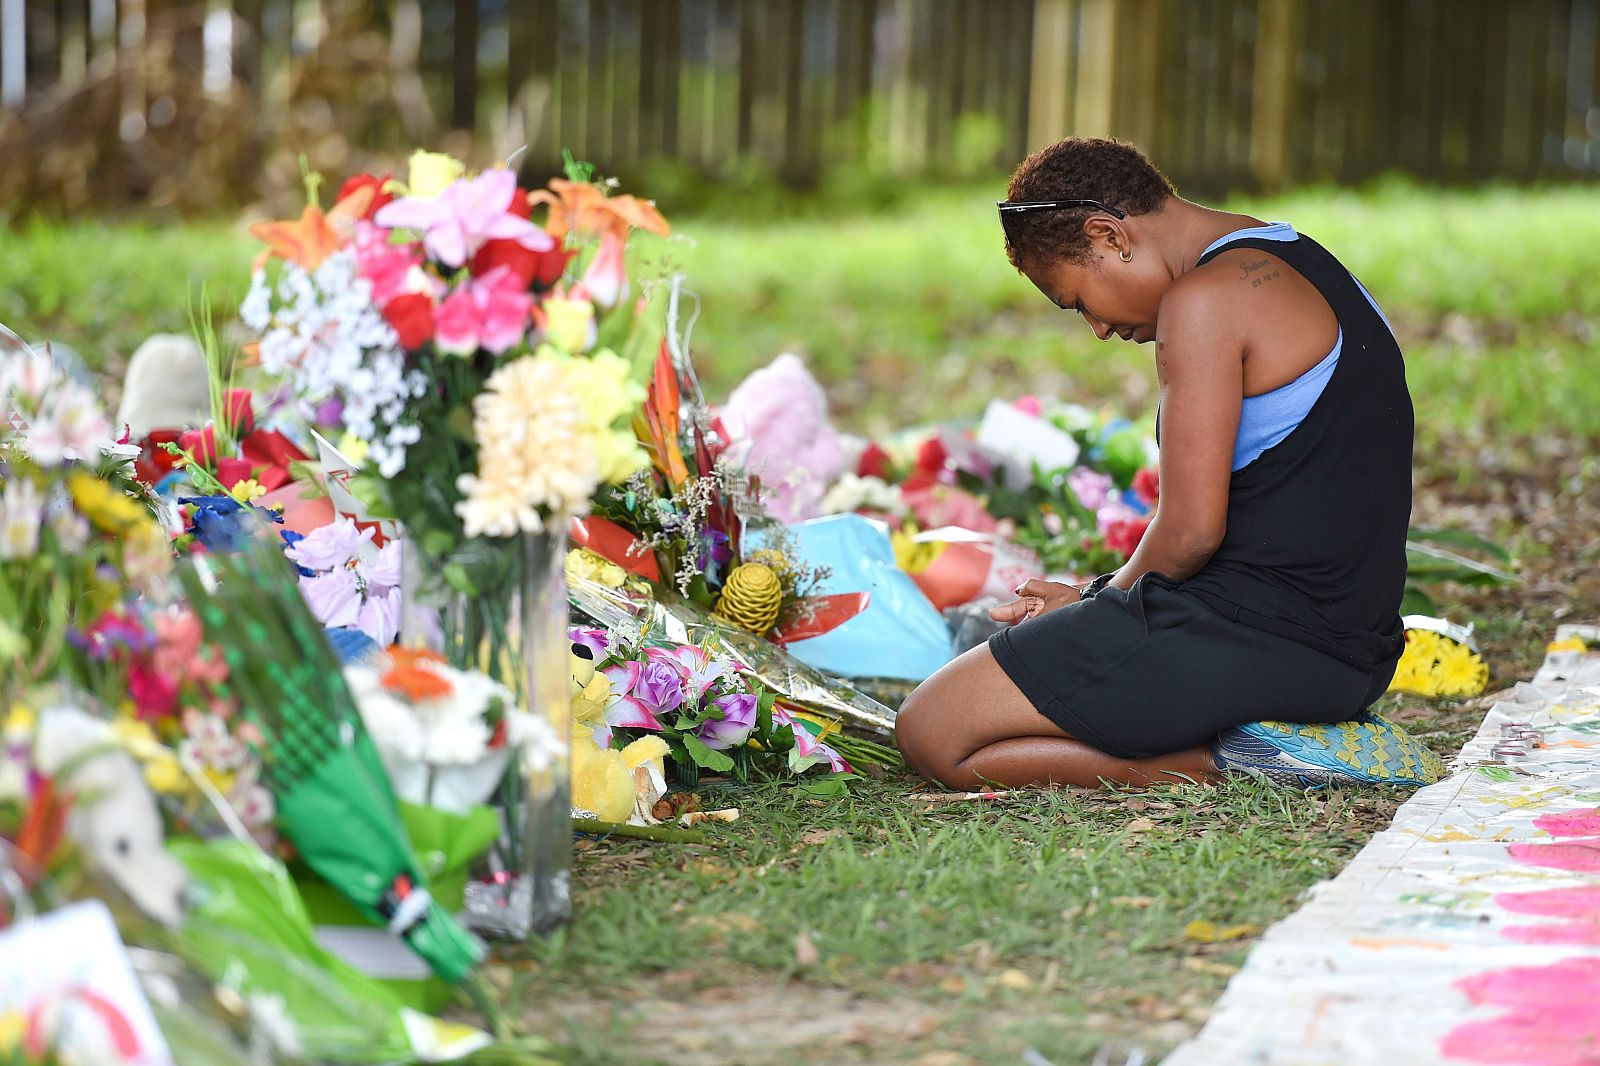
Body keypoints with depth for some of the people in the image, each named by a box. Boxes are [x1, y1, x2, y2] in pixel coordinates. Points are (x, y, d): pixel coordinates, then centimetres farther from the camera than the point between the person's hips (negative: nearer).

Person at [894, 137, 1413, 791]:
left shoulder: (1204, 301, -14)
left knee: (931, 734, -7)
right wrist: (1096, 597, 15)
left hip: (1249, 629, -10)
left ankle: (1222, 763, -10)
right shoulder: (1298, 261, 16)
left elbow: (1192, 531, -18)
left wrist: (1098, 600, 3)